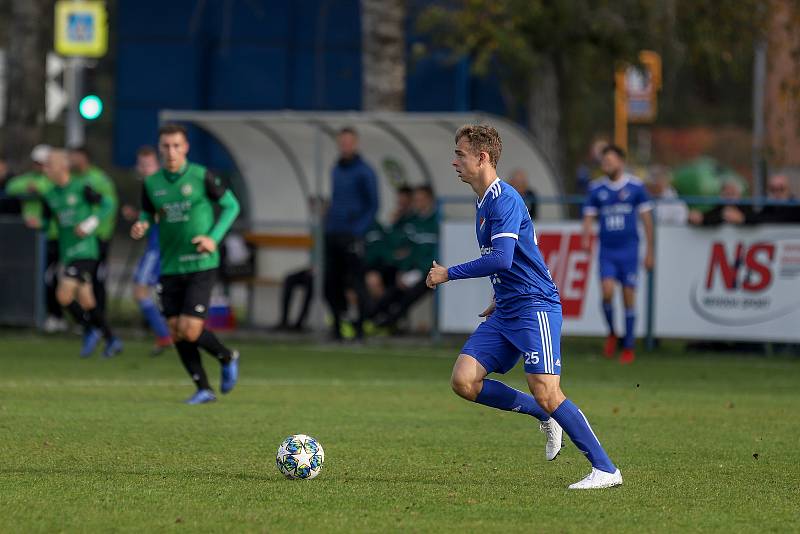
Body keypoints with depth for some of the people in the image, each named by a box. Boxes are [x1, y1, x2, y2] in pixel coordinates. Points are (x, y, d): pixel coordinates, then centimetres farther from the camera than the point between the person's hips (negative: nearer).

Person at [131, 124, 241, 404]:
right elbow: (147, 213, 19)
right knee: (176, 332, 2)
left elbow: (231, 205, 2)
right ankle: (203, 389, 15)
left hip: (201, 265, -5)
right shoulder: (151, 183, 4)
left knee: (190, 331, -12)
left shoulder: (202, 177, -8)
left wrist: (214, 238, -11)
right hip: (169, 267, 5)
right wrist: (141, 225, -5)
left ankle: (227, 357, 18)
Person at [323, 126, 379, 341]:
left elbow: (372, 205, -6)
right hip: (332, 235, 7)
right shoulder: (336, 170, 17)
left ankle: (359, 328, -5)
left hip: (352, 235, -7)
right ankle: (338, 326, 14)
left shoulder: (364, 172, -4)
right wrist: (328, 225, 14)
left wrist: (359, 230, -15)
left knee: (356, 282, -8)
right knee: (331, 284, 4)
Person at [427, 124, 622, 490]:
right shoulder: (484, 202, 17)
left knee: (545, 392, -17)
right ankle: (545, 417, 10)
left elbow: (501, 259, -26)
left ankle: (605, 469, -10)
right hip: (505, 313, 9)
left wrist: (448, 274, -18)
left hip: (534, 307, -9)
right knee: (464, 381, -4)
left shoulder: (504, 200, -14)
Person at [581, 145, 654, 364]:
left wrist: (649, 251, 2)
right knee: (607, 291, -16)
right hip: (606, 251, 1)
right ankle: (612, 334, 10)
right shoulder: (596, 188, 4)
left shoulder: (635, 186, -2)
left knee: (628, 297, 0)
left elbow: (647, 218, 3)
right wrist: (586, 238, -13)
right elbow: (589, 216, 7)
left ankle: (628, 348, 11)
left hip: (629, 249, -1)